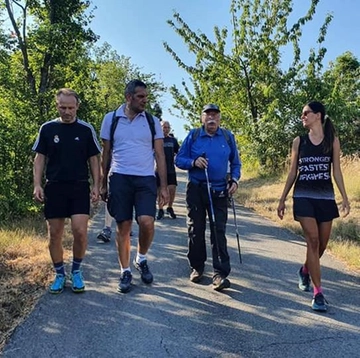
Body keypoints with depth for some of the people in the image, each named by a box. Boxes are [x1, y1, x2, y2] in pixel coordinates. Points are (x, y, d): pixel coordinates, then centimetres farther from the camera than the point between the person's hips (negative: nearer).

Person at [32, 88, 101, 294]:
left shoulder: (86, 129, 2)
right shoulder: (47, 128, 4)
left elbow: (94, 159, 5)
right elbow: (40, 158, 7)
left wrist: (96, 186, -3)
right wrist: (37, 185, -3)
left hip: (80, 187, -1)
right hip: (54, 187, 1)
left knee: (80, 231, -10)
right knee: (55, 234, 4)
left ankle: (76, 270, 14)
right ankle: (59, 274, 22)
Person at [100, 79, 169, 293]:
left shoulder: (153, 121, 6)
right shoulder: (111, 119, 5)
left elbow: (160, 155, 5)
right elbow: (106, 154, 10)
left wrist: (164, 186, -1)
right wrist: (103, 184, 9)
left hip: (146, 179, 0)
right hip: (119, 179, 0)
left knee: (147, 222, -15)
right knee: (123, 227, 3)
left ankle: (142, 259, 14)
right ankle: (125, 272, 18)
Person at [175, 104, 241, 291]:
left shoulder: (228, 137, 6)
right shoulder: (193, 135, 2)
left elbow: (235, 163, 15)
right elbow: (179, 159, 2)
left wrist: (234, 179, -1)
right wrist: (193, 162, -17)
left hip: (219, 191, 0)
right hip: (196, 190, 0)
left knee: (219, 231, -3)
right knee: (196, 230, 7)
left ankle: (220, 273, -2)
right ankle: (196, 267, 23)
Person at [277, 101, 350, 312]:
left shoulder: (332, 140, 4)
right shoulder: (299, 141, 4)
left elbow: (336, 170, 4)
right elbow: (293, 172, 7)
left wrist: (345, 197, -3)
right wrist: (282, 200, 6)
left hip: (326, 197, 1)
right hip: (304, 197, -1)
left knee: (322, 243, 8)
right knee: (313, 240, -12)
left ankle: (305, 271, 38)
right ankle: (318, 293, -7)